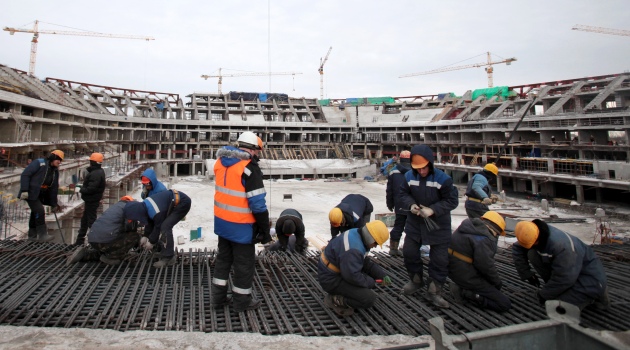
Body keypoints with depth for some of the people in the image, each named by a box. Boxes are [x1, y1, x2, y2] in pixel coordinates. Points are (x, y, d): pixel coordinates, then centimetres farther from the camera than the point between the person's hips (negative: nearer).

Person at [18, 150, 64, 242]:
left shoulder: (55, 170, 10)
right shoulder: (39, 163, -12)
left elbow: (54, 188, 12)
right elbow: (25, 175, -18)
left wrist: (54, 204, 12)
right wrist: (24, 190, -25)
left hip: (40, 195, 8)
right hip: (31, 193, -8)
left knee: (35, 213, 15)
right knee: (40, 211, -15)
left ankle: (32, 235, 25)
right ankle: (42, 235, -13)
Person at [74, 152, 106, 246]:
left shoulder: (96, 174, -24)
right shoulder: (99, 172, 10)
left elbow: (91, 188, -29)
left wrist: (82, 190, -12)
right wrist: (83, 189, 4)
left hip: (92, 201, -11)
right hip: (91, 200, 11)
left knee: (91, 220, -3)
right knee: (84, 220, 20)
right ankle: (80, 240, 32)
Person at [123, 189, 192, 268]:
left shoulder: (156, 212, -30)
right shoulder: (144, 205, -4)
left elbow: (158, 227, -13)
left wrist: (151, 242, 1)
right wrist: (146, 236, 11)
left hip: (183, 203, -10)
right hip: (175, 202, 10)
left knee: (165, 227, -18)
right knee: (166, 226, 11)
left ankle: (168, 258, -13)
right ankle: (170, 255, 23)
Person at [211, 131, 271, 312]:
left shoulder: (221, 161, 3)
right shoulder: (250, 168, -22)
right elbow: (257, 203, -21)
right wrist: (265, 230, -13)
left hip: (222, 221, 8)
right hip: (241, 225, -7)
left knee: (223, 258, 22)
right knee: (244, 263, 9)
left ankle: (219, 297, 33)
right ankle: (242, 301, 24)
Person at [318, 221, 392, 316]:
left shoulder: (357, 236, 2)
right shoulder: (352, 249, -30)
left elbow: (366, 262, 11)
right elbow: (352, 276, -32)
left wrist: (382, 275, -1)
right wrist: (370, 282, -15)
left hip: (340, 271, 10)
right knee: (369, 299, -17)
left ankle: (348, 292, 10)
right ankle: (335, 300, -6)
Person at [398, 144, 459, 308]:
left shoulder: (443, 178, -20)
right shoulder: (409, 176, -8)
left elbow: (451, 201, -15)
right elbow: (403, 194, 3)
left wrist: (432, 210, -26)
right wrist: (411, 204, -17)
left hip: (437, 225, -3)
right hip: (414, 222, 4)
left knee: (439, 258, 1)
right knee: (409, 252, 11)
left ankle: (434, 290, 17)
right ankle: (416, 280, 35)